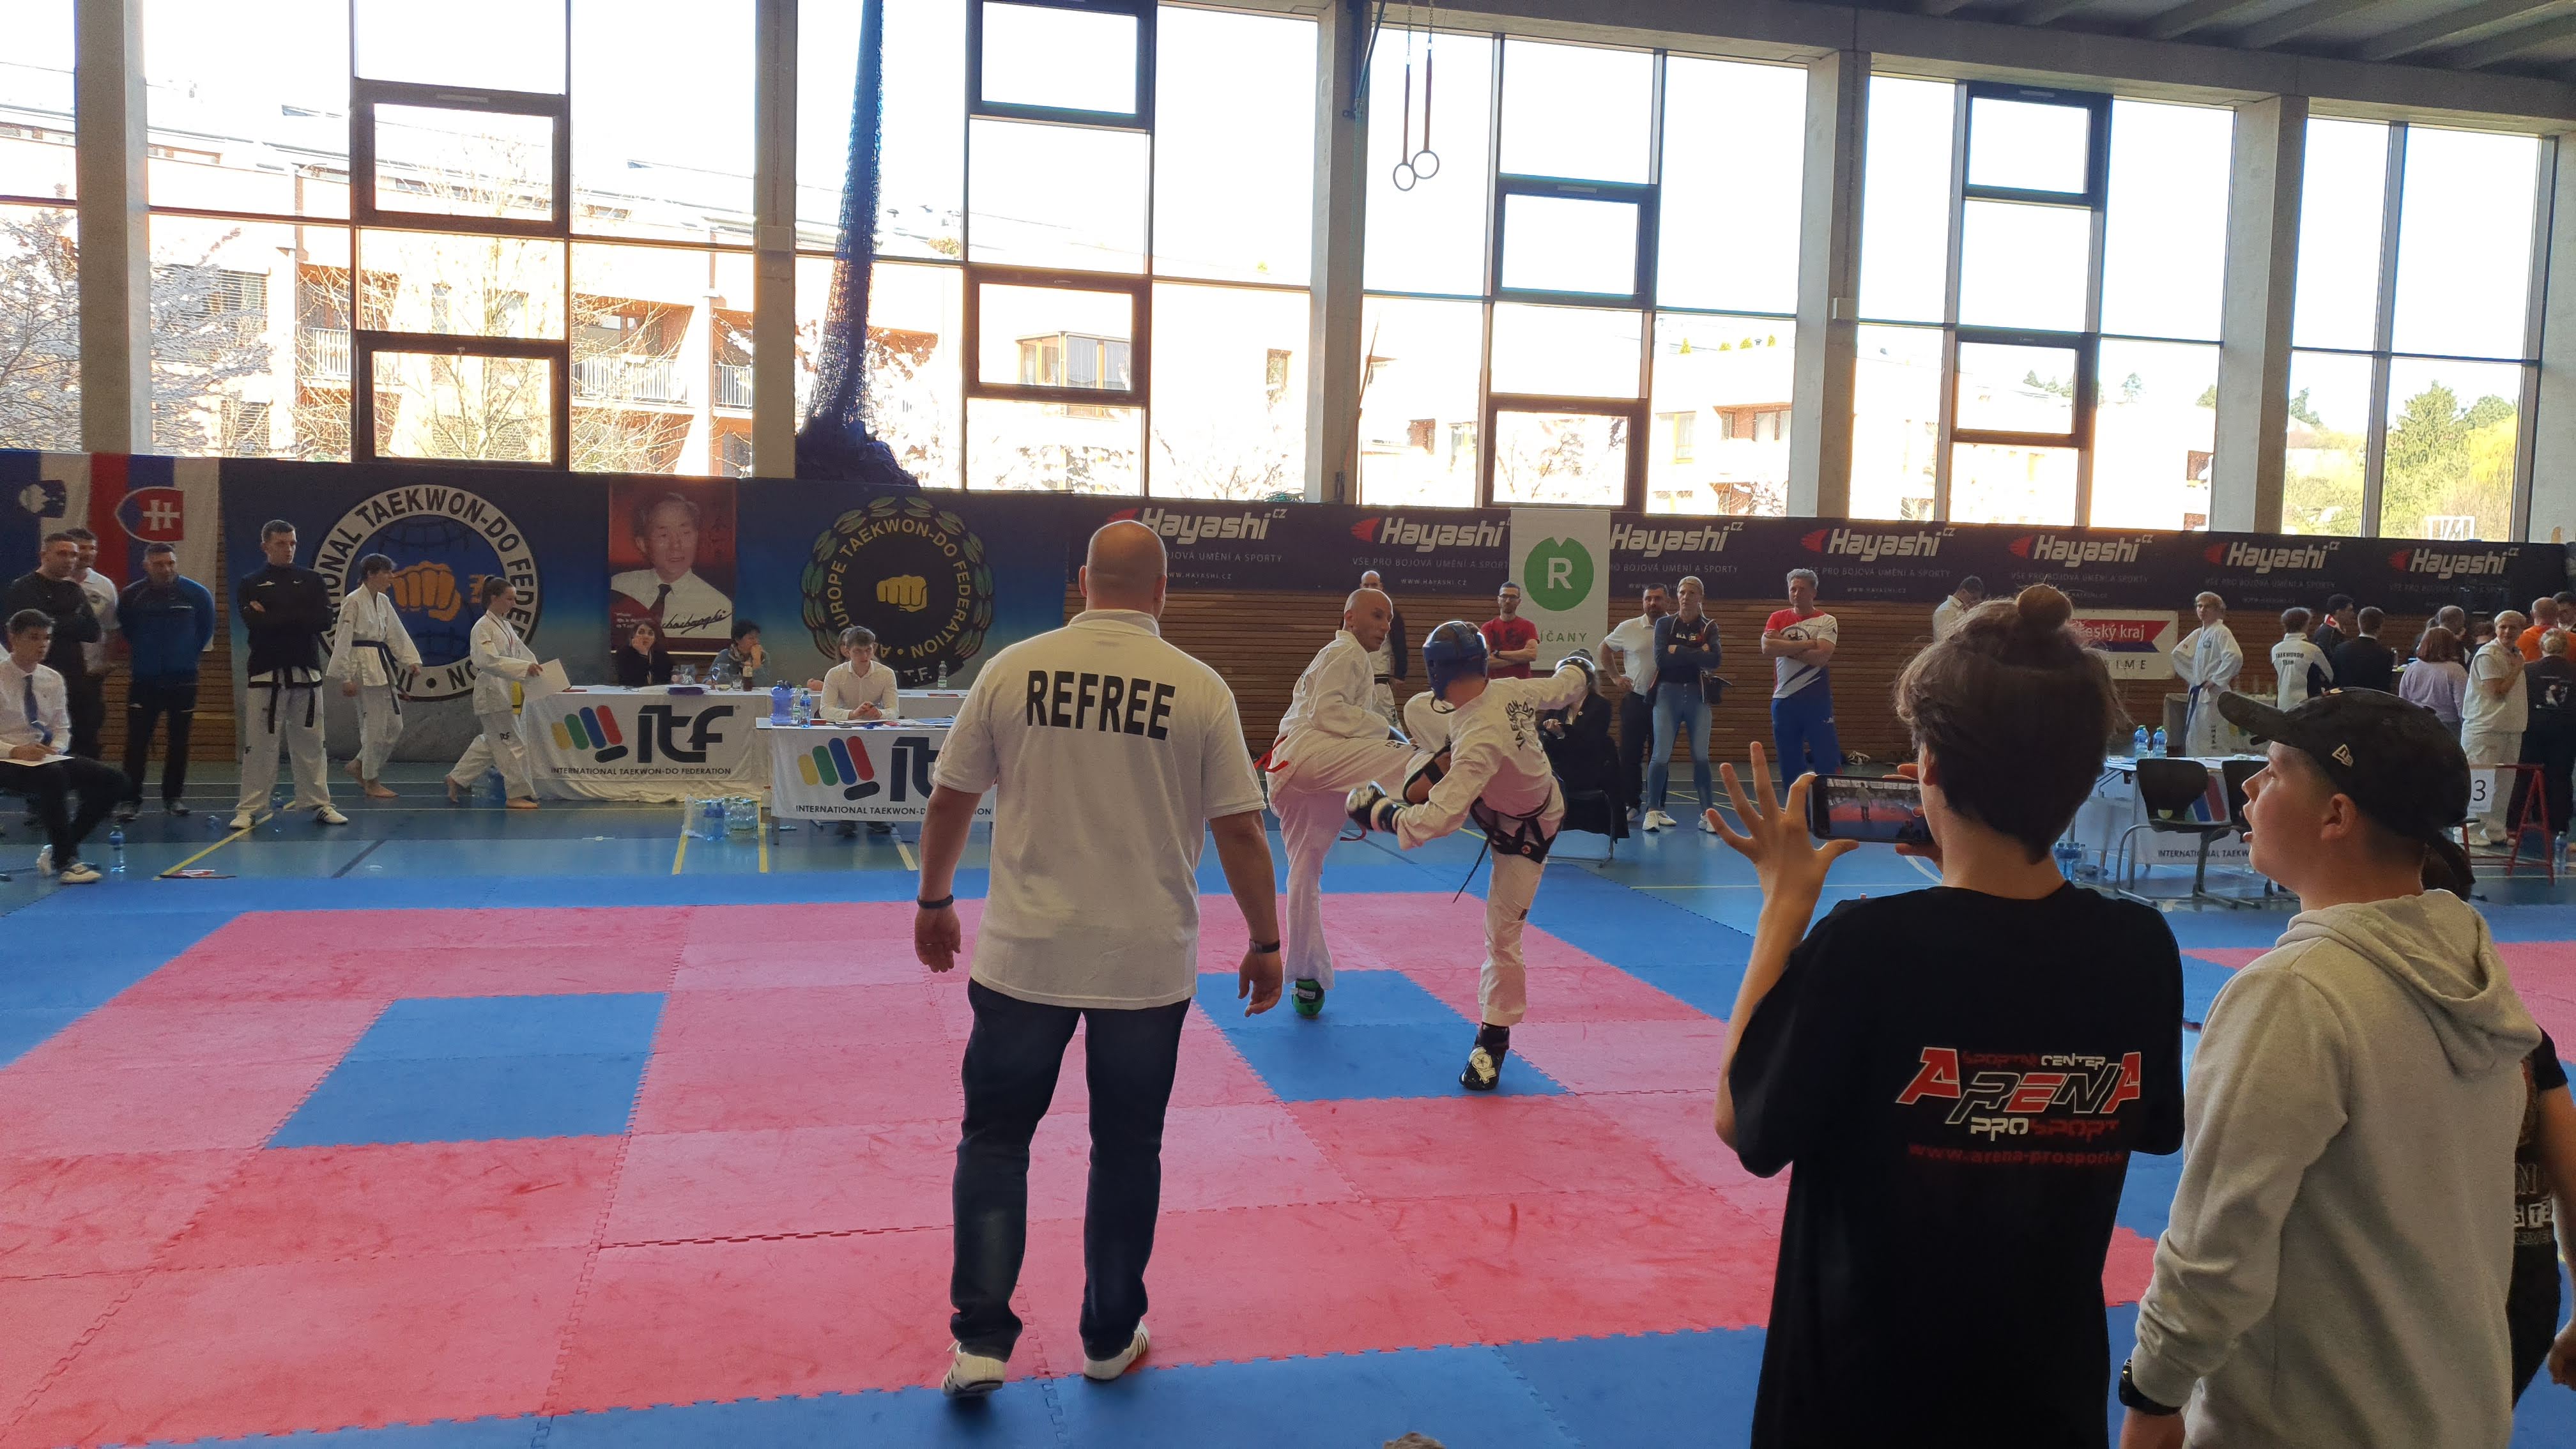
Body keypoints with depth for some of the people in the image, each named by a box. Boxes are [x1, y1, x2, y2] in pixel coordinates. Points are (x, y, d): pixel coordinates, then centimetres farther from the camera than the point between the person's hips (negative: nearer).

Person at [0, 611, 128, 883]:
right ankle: (64, 862, -26)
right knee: (53, 776, -38)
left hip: (47, 757, 7)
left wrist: (54, 749, -5)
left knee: (113, 782, -12)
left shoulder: (53, 679, 9)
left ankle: (58, 851, -1)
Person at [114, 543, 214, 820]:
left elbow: (206, 629, 13)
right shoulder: (132, 596, -5)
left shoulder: (196, 594, -4)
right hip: (144, 680, -1)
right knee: (137, 741, -5)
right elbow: (125, 630, 14)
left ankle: (173, 796, 17)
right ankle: (130, 799, 2)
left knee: (179, 740, 6)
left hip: (183, 679, 1)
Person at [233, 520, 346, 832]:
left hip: (307, 673, 2)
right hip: (267, 674, -2)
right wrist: (298, 619, -11)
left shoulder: (312, 581, 9)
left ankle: (319, 805, 14)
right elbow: (256, 623, -12)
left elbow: (324, 621, -6)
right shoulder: (250, 586, 4)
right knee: (259, 744, -2)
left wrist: (274, 618, -8)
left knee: (310, 742, 7)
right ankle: (248, 809, 4)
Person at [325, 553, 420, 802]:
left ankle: (359, 765, 25)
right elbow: (342, 641, -13)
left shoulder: (383, 602, 12)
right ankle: (371, 782, 7)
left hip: (383, 667, 8)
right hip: (363, 668, -8)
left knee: (394, 726, 10)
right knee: (376, 726, -5)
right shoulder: (353, 602, -11)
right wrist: (346, 678, -16)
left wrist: (411, 660, 2)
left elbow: (397, 633, 14)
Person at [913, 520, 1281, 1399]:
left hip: (1027, 954, 0)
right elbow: (1240, 833, -5)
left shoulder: (1012, 669, -5)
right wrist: (1265, 944, 7)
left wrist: (934, 902, 19)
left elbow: (949, 801, 3)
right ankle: (1111, 1340, 29)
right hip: (1148, 963, 0)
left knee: (995, 1137, 16)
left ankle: (982, 1340, 10)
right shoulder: (1199, 690, -7)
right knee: (1126, 1151, 16)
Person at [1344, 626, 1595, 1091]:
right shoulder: (1512, 690, -24)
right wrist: (1577, 666, 22)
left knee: (1503, 935, -2)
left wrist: (1378, 812, -31)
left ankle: (1493, 1042, 11)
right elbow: (1567, 686, -3)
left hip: (1519, 835, -8)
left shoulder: (1478, 742, -45)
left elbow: (1436, 820, -47)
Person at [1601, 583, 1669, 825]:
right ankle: (1629, 803, 12)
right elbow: (1605, 648, 15)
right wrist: (1615, 677, 7)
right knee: (1630, 755, 2)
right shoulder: (1629, 628, 0)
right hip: (1635, 699, 0)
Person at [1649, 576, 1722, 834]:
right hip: (1668, 692, -1)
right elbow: (1661, 658, -11)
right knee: (1662, 755, -7)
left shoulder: (1709, 626, 5)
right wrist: (1698, 653, -12)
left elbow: (1714, 660, -11)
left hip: (1697, 694, 1)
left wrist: (1678, 652, -12)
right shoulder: (1664, 624, 4)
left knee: (1701, 756, 1)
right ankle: (1652, 811, 1)